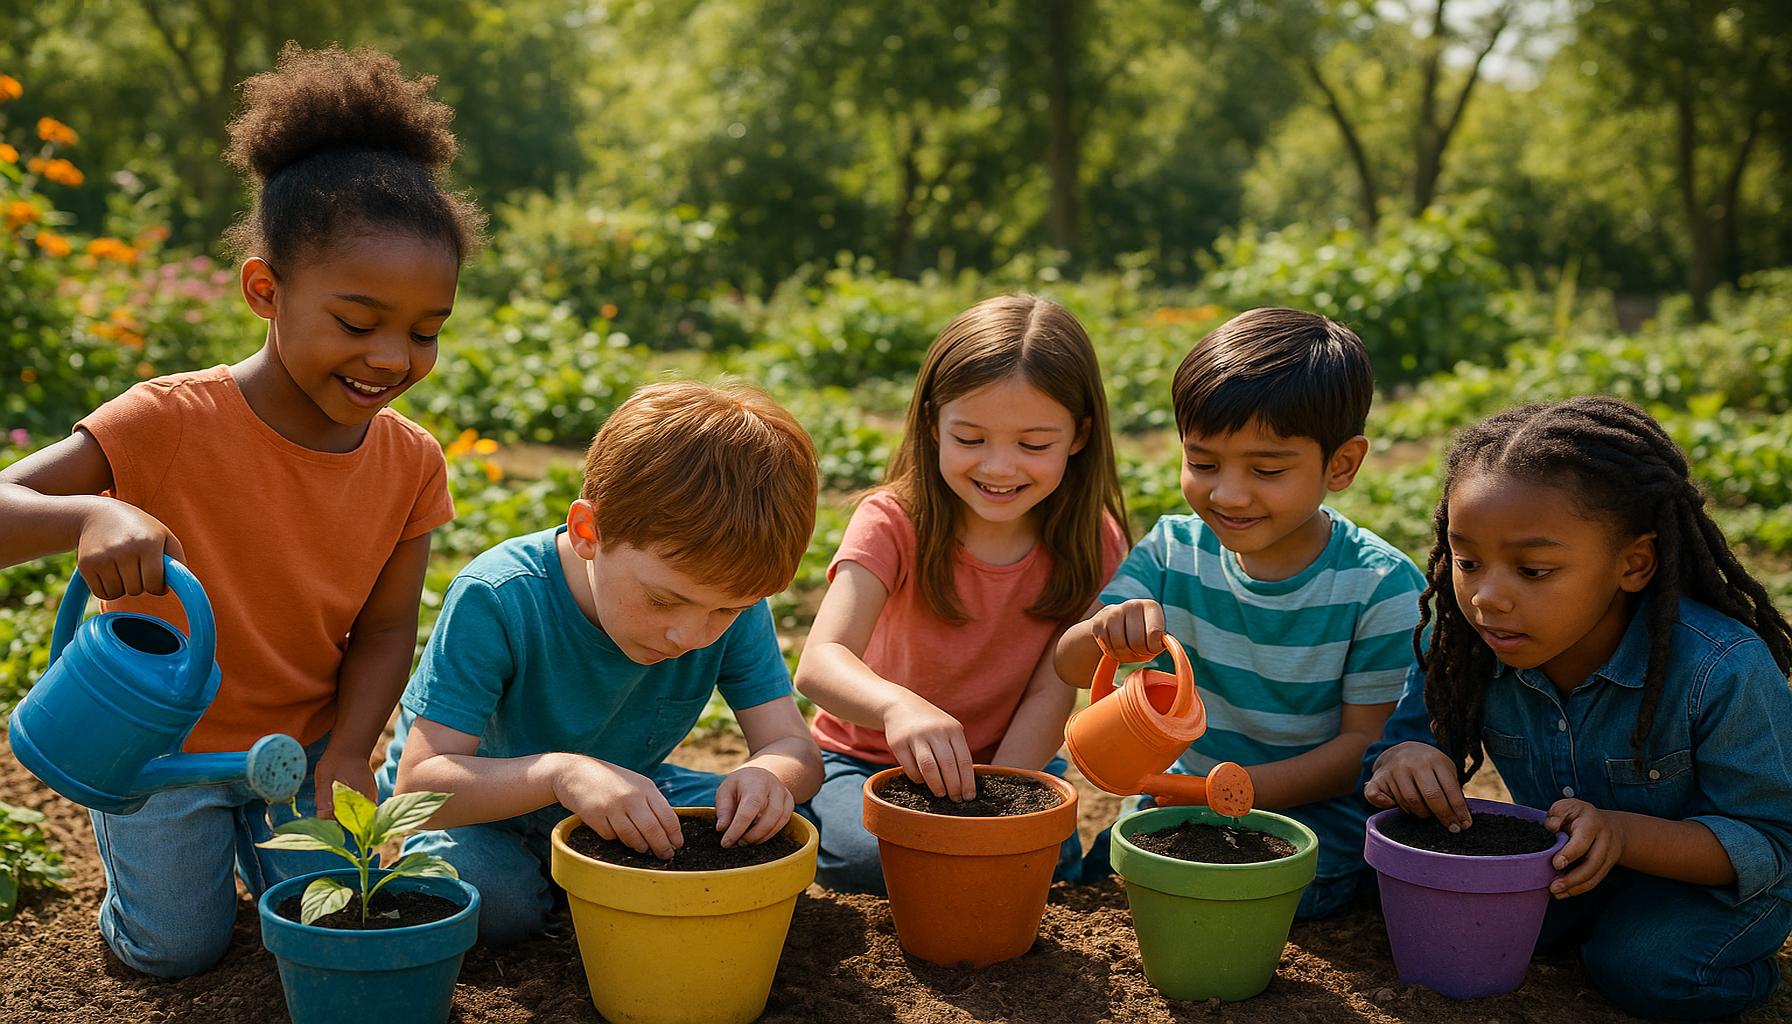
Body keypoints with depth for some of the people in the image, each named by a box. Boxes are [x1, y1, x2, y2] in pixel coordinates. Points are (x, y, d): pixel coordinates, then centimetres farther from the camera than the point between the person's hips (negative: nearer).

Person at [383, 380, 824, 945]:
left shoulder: (733, 606, -19)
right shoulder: (496, 599, -32)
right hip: (476, 804, -4)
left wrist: (770, 774, -44)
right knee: (491, 897, -35)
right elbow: (418, 785, -34)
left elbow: (796, 749, -18)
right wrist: (558, 772, -52)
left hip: (625, 805, 4)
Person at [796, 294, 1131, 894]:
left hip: (1012, 760, 2)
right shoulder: (894, 522, -20)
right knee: (873, 855, -29)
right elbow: (820, 663, -34)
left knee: (1049, 854, -25)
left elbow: (1050, 696, -14)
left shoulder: (1091, 544, -12)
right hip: (868, 759, -2)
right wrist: (898, 706, -56)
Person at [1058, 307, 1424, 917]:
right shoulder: (1173, 550, -3)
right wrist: (1105, 634, -34)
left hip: (1315, 809, -3)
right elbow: (1070, 670, -8)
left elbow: (1368, 743, -13)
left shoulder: (1382, 587, -14)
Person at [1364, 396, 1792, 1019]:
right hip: (1564, 869, 4)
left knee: (1645, 968, -29)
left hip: (1716, 877, -4)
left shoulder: (1724, 672, -32)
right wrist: (1406, 762, -34)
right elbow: (1413, 730, -6)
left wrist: (1623, 832, -43)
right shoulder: (1467, 645, -20)